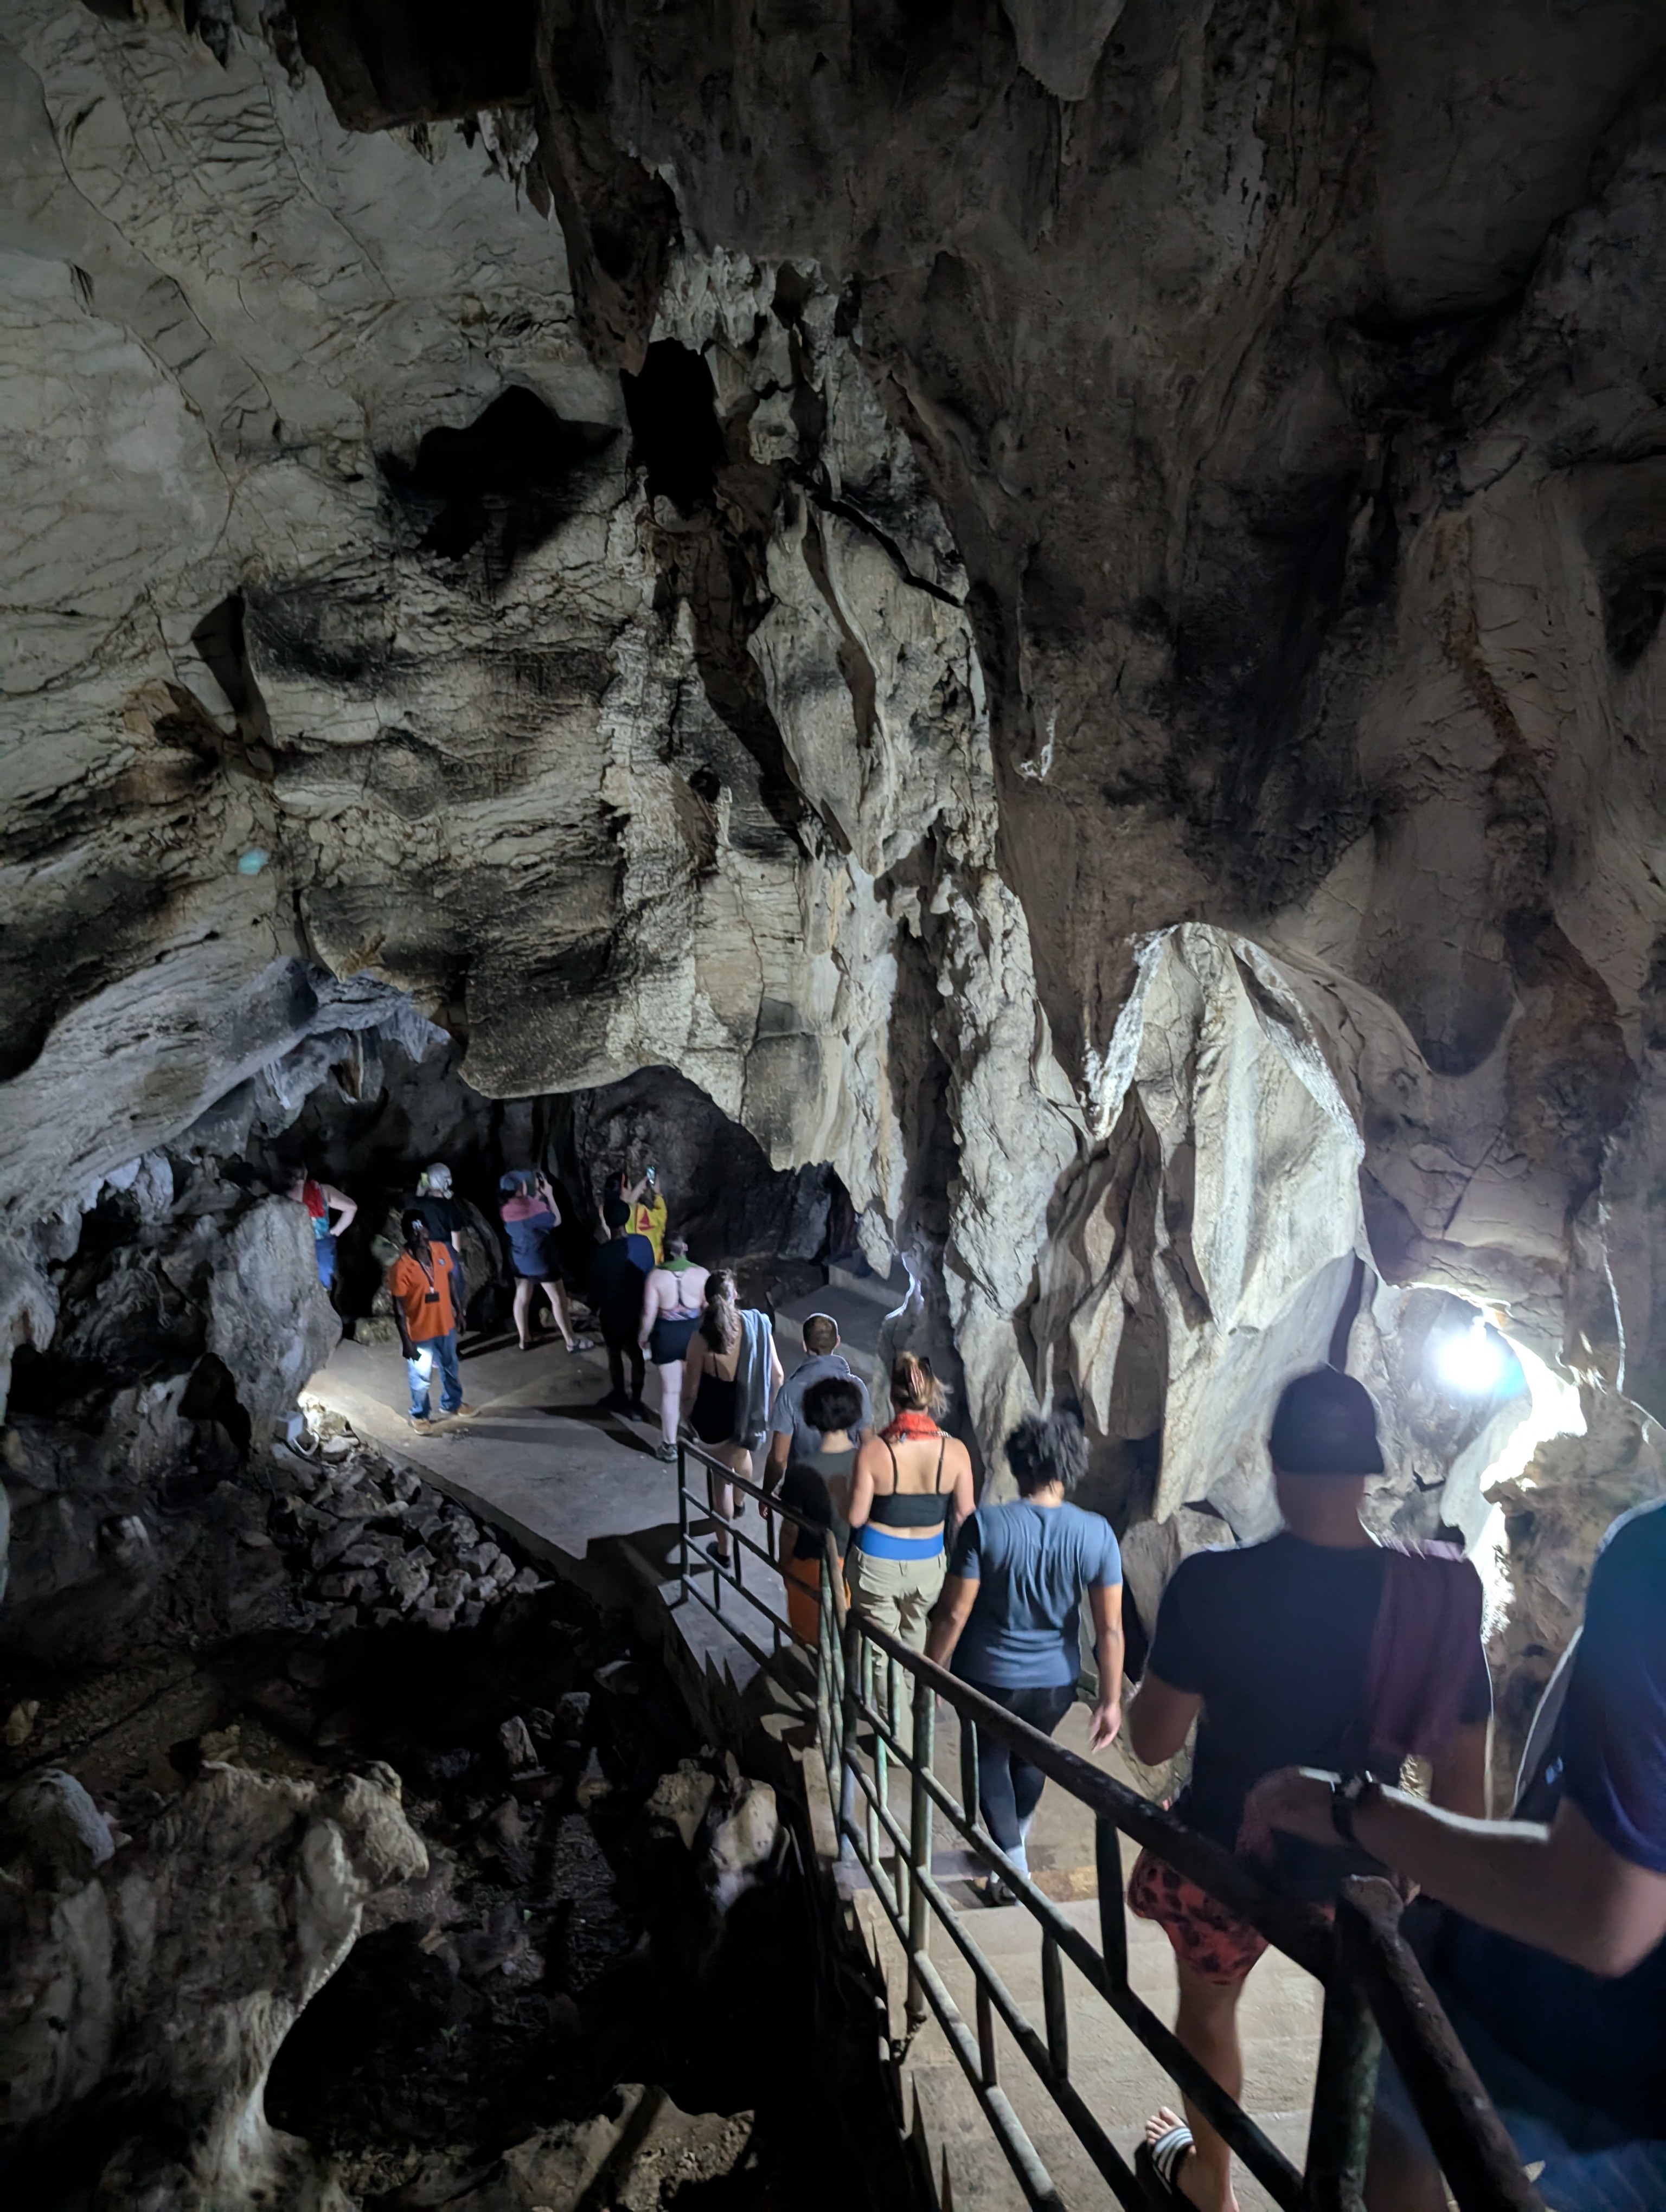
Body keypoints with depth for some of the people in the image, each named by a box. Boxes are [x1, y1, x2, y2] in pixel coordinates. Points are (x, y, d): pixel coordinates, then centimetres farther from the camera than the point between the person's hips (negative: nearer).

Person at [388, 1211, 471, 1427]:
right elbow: (399, 1310, -20)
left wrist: (457, 1309, 12)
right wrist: (407, 1342, -17)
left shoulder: (441, 1250, -12)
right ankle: (419, 1415, 41)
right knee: (421, 1377, 16)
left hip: (446, 1324, 5)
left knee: (450, 1368, 27)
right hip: (420, 1332, -5)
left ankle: (452, 1403, 52)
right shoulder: (400, 1268, -27)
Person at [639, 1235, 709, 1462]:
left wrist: (643, 1337, 4)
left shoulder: (656, 1276, -16)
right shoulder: (701, 1274, -12)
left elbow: (649, 1314, -12)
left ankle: (670, 1444, 14)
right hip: (695, 1333, 2)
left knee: (670, 1390, 9)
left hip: (666, 1335, -1)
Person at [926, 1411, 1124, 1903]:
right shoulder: (1097, 1534, -15)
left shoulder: (986, 1525, -21)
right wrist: (1110, 1699, 1)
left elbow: (953, 1614, -17)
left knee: (990, 1762, 22)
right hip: (1055, 1682, 3)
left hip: (989, 1678, -3)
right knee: (1030, 1758, 29)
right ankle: (1018, 1841, 52)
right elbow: (1110, 1629, -10)